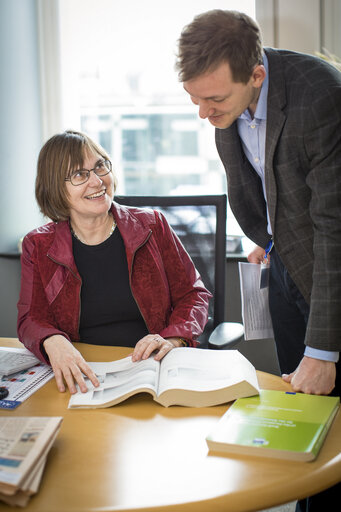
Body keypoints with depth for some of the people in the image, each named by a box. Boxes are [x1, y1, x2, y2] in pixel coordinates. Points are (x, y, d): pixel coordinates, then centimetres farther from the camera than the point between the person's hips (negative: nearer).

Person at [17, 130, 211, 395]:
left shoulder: (152, 226, 8)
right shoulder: (38, 246, 9)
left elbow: (193, 294, 11)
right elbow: (31, 319, 5)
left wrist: (173, 339, -10)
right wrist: (53, 342, -19)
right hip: (81, 377, 1)